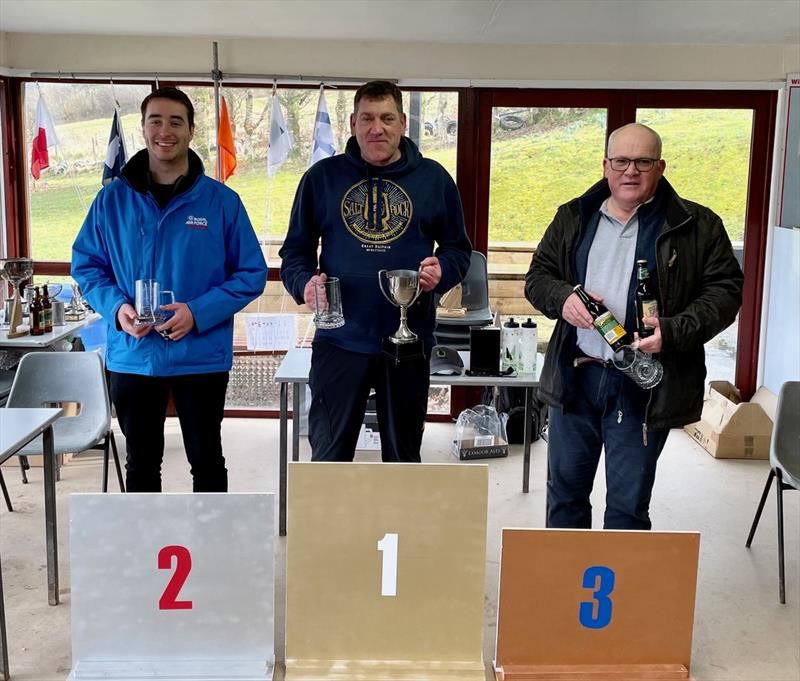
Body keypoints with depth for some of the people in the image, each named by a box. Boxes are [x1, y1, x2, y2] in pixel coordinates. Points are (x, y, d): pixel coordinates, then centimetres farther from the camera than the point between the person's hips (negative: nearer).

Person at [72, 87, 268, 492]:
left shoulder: (222, 201, -3)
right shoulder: (113, 198, 2)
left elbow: (251, 272, -3)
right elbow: (85, 264, 7)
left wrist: (199, 313, -17)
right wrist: (116, 307, -13)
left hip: (202, 357, -2)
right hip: (132, 357, 2)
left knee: (206, 462, 13)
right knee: (141, 463, 17)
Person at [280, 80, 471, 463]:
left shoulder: (433, 178, 5)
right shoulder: (322, 177, 5)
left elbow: (457, 248, 11)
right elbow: (295, 251, 9)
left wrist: (442, 271, -11)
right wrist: (305, 282, -13)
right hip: (340, 341, 0)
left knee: (403, 457, 14)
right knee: (329, 458, 5)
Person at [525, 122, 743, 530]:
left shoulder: (697, 226, -1)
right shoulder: (574, 218, 8)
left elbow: (725, 290, -3)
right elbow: (538, 276, 12)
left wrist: (673, 331, -19)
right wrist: (562, 297, -11)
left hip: (644, 388, -3)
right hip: (574, 378, 3)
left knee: (628, 507, 7)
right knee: (565, 492, 16)